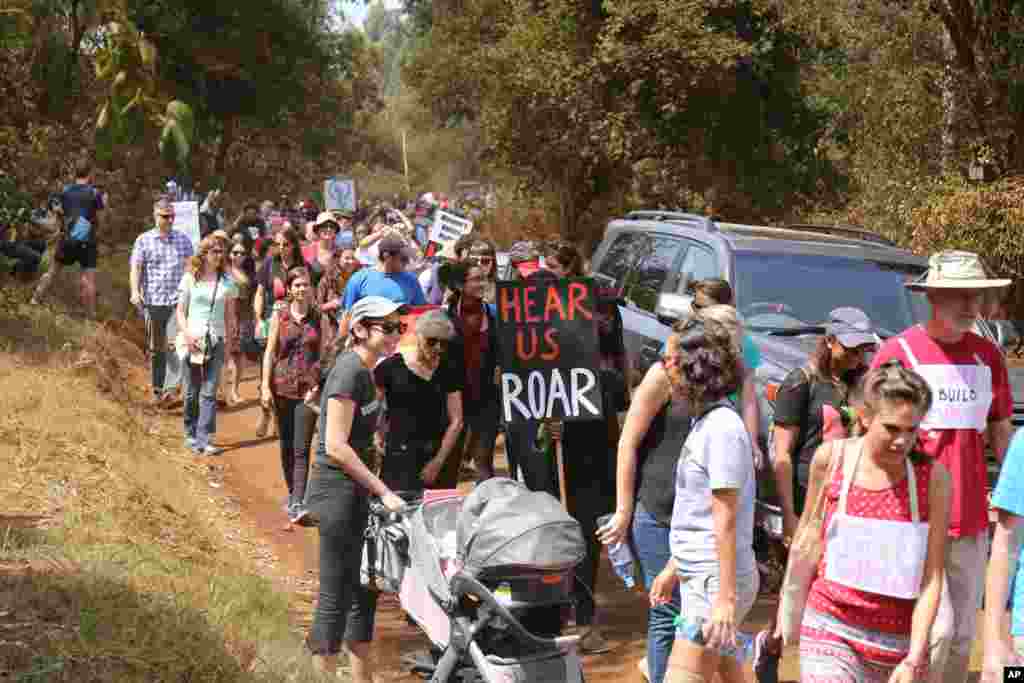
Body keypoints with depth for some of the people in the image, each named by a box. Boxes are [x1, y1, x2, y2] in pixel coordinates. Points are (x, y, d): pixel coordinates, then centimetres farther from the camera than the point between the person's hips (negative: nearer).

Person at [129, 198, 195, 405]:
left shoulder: (184, 239, 9)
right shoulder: (143, 240, 4)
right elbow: (136, 268, -3)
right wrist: (135, 291, -17)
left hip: (178, 300, 0)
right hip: (153, 301, 0)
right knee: (155, 348, 8)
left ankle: (170, 387, -18)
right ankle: (157, 388, 19)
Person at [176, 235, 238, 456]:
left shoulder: (227, 281, 5)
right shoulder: (190, 278, 2)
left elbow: (230, 313, 11)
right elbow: (180, 311, 4)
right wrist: (186, 334, -11)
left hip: (217, 341, 0)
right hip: (193, 341, 0)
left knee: (209, 392, -5)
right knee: (192, 392, 7)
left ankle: (204, 438, -5)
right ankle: (191, 435, 21)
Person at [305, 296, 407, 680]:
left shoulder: (365, 371, 11)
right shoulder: (349, 370, -18)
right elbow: (335, 446, -23)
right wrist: (383, 492, -20)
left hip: (355, 491, 10)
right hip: (338, 490, -10)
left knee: (361, 590, 15)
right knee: (335, 595, -3)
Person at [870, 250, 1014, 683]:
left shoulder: (988, 356, 9)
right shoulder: (898, 352, -7)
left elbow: (1001, 435, 16)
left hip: (971, 521, 5)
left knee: (962, 637, 9)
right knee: (936, 627, -13)